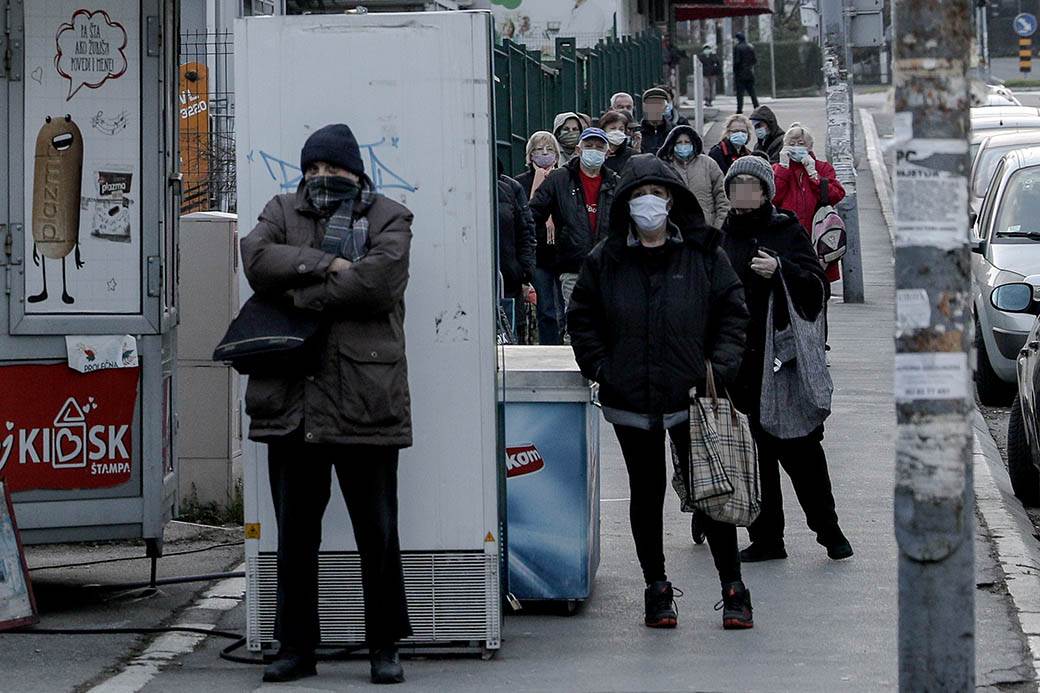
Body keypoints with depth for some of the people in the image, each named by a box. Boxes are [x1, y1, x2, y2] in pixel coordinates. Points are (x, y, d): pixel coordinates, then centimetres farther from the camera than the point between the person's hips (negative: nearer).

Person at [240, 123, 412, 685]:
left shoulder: (387, 218, 6)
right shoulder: (283, 212, 15)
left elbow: (382, 277, -13)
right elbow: (256, 259, -5)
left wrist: (307, 293, -10)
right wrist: (327, 265, -14)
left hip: (365, 400, -3)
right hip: (291, 402, 3)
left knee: (377, 532, 3)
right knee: (294, 533, 9)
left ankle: (385, 647, 13)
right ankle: (296, 647, 18)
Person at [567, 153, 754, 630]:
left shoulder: (703, 255, 2)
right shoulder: (605, 260, 5)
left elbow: (732, 311, 5)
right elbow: (582, 318, 11)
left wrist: (720, 367, -6)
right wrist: (599, 367, 0)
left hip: (692, 395, -2)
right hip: (630, 399, 2)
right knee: (646, 493, 9)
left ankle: (733, 590, 6)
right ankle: (656, 590, 18)